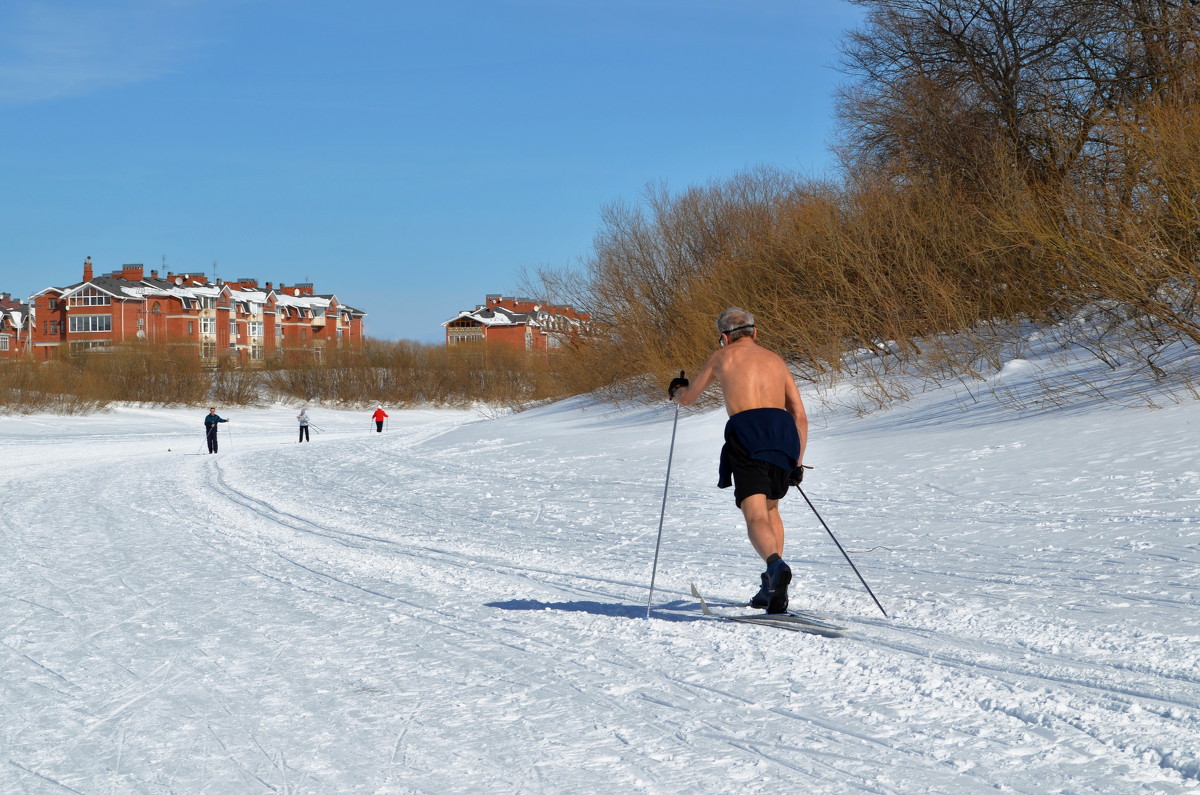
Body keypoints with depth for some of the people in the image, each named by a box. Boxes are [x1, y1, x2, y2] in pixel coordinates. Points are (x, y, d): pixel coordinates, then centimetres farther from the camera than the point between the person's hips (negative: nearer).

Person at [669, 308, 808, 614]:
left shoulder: (722, 356, 18)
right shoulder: (776, 360, 27)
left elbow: (688, 398, 31)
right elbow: (801, 417, 22)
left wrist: (676, 390, 54)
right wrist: (798, 463, 29)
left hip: (746, 430, -4)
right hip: (783, 429, 4)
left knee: (756, 517, -13)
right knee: (770, 510, 22)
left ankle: (776, 566, -42)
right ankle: (772, 589, 14)